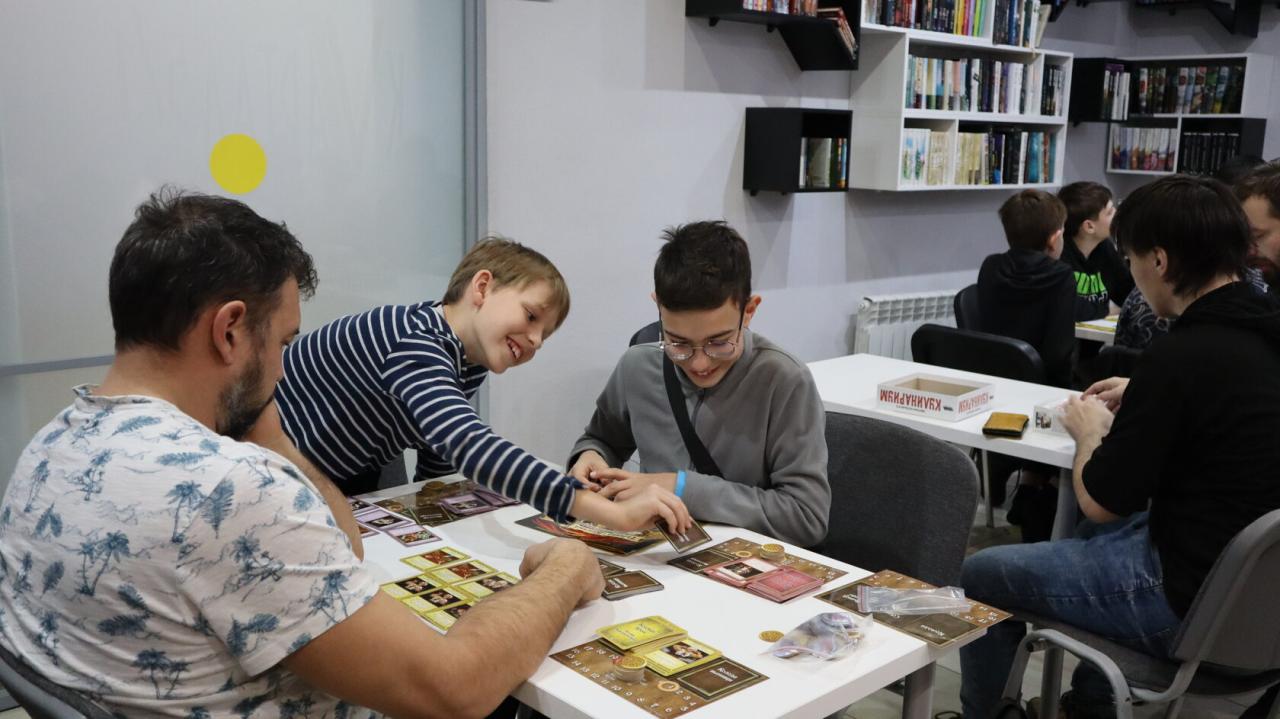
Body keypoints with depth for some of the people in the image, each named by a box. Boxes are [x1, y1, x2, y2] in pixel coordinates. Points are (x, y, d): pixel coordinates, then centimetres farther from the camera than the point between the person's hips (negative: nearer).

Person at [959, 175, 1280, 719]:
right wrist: (1141, 400, 15)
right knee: (1091, 538, 33)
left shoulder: (1183, 355, -26)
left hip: (1194, 601, -9)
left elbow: (1099, 502, -16)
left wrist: (1092, 432, 2)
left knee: (981, 577, 5)